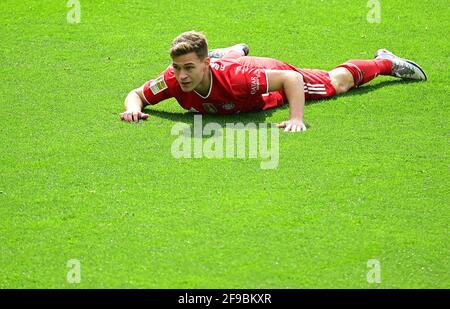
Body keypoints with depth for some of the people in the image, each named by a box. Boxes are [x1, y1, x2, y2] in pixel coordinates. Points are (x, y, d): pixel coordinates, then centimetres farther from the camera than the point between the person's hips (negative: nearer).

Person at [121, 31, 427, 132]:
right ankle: (237, 50, 80)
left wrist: (297, 119, -53)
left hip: (275, 75, -3)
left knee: (336, 82, 22)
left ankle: (386, 62, 50)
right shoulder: (172, 79, -39)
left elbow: (291, 78, -41)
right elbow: (137, 94, -22)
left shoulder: (234, 76, -48)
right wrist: (134, 108, -44)